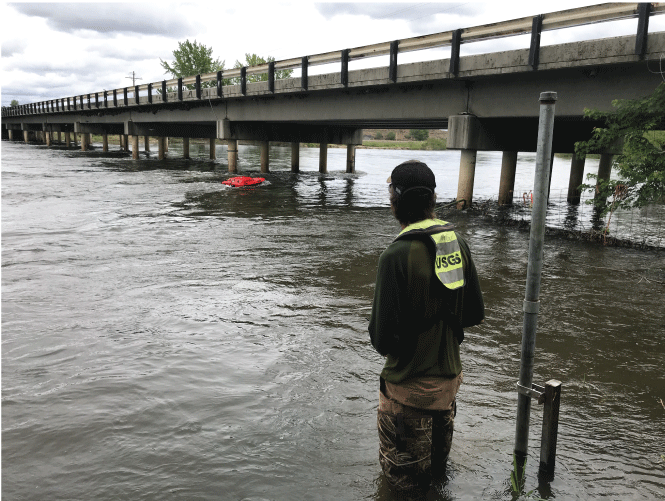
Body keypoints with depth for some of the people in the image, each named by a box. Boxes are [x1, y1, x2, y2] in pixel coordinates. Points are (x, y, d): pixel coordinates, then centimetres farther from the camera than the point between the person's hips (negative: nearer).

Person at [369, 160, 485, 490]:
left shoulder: (397, 255, -26)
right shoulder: (457, 243, -5)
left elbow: (383, 336, -25)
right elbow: (475, 313, 4)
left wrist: (381, 340, -2)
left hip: (410, 385, -6)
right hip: (449, 376, 7)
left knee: (403, 478, 17)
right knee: (437, 462, 30)